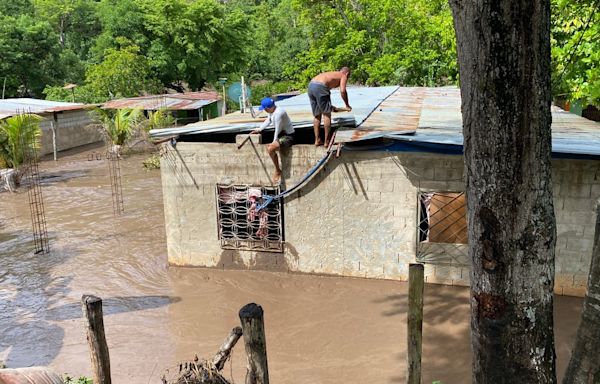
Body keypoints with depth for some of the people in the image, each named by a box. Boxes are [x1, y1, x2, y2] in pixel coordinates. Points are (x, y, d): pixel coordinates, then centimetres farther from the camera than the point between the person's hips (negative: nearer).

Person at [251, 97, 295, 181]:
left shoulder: (278, 113, -28)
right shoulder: (271, 111, 2)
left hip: (288, 136, -11)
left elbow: (278, 129, -22)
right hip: (281, 134, 11)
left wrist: (275, 141, -12)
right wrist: (259, 129, 9)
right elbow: (268, 121, 18)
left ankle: (278, 171, -6)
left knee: (270, 148, -24)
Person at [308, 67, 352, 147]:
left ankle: (317, 140, 15)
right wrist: (347, 105, 7)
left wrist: (329, 106, 43)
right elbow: (342, 91, -4)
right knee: (327, 115, 3)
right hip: (320, 87, -7)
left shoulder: (332, 74, 35)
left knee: (317, 115, 16)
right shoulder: (343, 76, 13)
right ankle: (327, 141, 5)